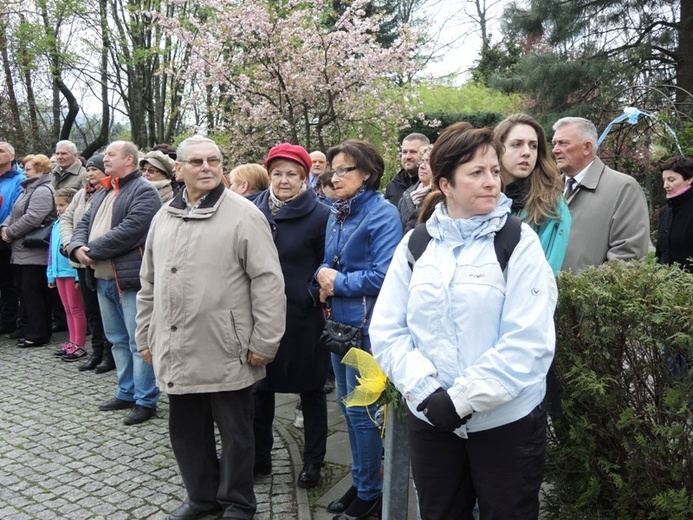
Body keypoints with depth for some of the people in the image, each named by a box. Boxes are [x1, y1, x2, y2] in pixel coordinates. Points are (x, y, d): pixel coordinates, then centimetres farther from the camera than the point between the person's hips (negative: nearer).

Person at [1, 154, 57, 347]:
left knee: (32, 293, -6)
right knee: (24, 292, 13)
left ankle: (36, 335, 0)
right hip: (21, 252, 10)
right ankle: (28, 331, 20)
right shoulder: (28, 189, 21)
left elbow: (31, 219, -23)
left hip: (34, 253, -10)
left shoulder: (43, 191, -13)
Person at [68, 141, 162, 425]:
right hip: (103, 279, 9)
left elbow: (129, 230, -19)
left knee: (139, 342, -3)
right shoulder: (102, 194, 21)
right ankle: (126, 393, 28)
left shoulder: (144, 191, -8)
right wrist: (77, 247, -6)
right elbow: (84, 223, 16)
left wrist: (93, 251, -14)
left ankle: (145, 400, 5)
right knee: (118, 340, 16)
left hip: (130, 278, -9)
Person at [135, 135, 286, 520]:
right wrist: (147, 336, 16)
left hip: (227, 353, -6)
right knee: (187, 430, 18)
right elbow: (149, 285, 17)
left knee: (235, 433, 9)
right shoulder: (164, 217, 11)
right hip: (177, 352, 6)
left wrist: (264, 342, -14)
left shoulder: (244, 215, -9)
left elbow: (268, 282, -13)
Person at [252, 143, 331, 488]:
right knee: (259, 387, 13)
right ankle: (259, 457, 31)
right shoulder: (255, 210, 4)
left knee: (310, 388, 10)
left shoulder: (319, 215, -8)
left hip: (303, 317, -4)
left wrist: (315, 295, -12)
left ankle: (313, 461, 26)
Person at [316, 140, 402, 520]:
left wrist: (339, 282, -14)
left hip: (366, 324, -8)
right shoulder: (336, 213, 10)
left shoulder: (383, 214, -14)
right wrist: (323, 276, -5)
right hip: (339, 320, 8)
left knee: (361, 409, 1)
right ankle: (360, 482, 33)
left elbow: (384, 275, -21)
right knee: (347, 404, 16)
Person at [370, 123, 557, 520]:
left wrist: (462, 399, -17)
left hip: (506, 421, -2)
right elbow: (386, 330, -1)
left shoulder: (519, 242, -6)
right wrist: (425, 391, -14)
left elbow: (528, 341, -15)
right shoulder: (415, 245, 3)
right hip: (430, 419, 3)